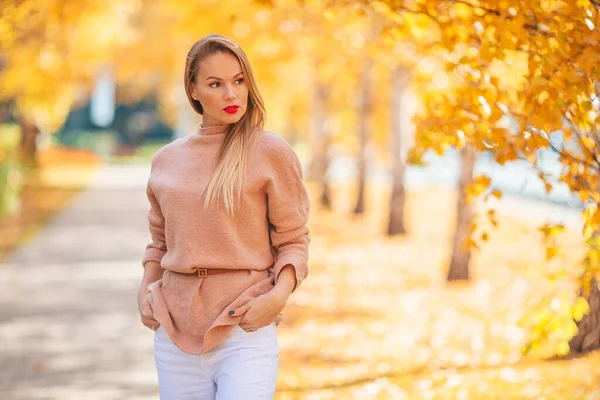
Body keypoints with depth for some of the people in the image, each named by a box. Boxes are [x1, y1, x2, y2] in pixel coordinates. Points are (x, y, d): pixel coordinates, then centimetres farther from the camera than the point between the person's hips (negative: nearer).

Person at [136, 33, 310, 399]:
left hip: (245, 331, -4)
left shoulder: (271, 152, -1)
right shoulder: (166, 160, 10)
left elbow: (293, 242, 1)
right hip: (176, 332, 4)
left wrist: (277, 296, -16)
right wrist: (145, 290, 5)